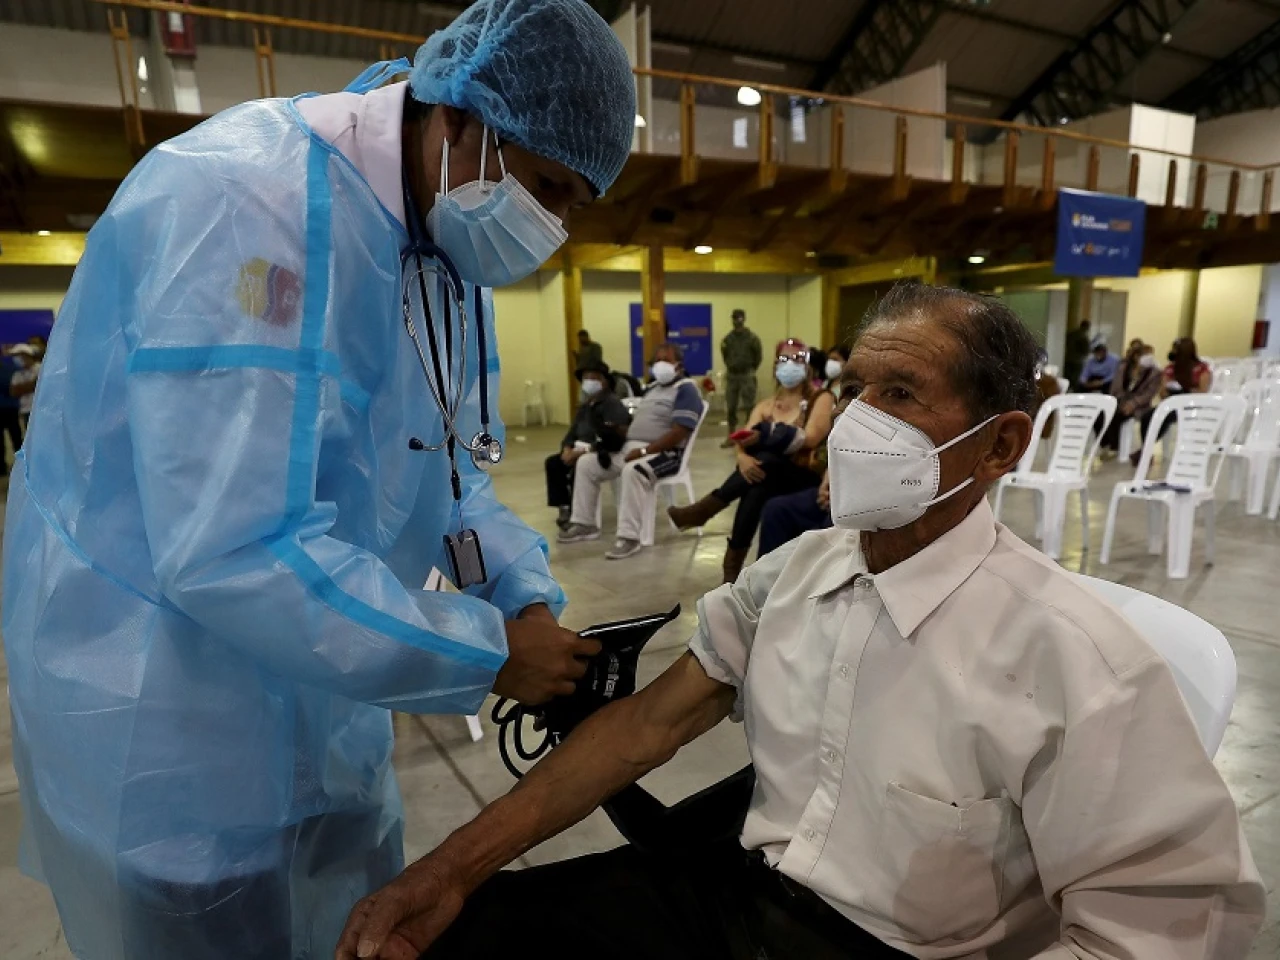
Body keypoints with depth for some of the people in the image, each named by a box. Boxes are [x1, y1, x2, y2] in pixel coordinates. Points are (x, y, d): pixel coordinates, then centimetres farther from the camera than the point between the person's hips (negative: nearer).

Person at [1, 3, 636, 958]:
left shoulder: (445, 249, 2)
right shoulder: (245, 201, -26)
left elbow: (446, 471, 7)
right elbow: (234, 552, -33)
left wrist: (531, 598, -7)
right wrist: (488, 651, -24)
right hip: (167, 730, -7)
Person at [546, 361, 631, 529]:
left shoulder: (613, 403, -11)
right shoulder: (585, 406, 18)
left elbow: (618, 436, -23)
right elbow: (573, 431, 14)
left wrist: (586, 450, -27)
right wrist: (567, 449, -10)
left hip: (605, 454, -9)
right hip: (582, 450, 9)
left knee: (578, 467, -31)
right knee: (553, 462, -6)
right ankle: (564, 507, -4)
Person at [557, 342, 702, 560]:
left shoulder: (685, 389, -8)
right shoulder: (652, 388, 21)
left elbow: (679, 433, -20)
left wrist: (644, 451, -24)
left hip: (664, 453, -9)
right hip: (630, 449, 9)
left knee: (633, 471, -40)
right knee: (585, 463, 4)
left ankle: (629, 537, -33)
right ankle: (585, 524, 10)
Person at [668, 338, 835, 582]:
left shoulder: (821, 399, 3)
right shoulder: (765, 406, 15)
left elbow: (809, 439, -16)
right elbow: (743, 442, -2)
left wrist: (766, 436, -31)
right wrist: (743, 458, -29)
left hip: (806, 479, -3)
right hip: (770, 478, 4)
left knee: (766, 460, -36)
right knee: (756, 489, -35)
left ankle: (702, 511, -32)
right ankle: (732, 568, -36)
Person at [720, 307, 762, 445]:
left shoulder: (752, 337, -7)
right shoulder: (728, 338, 2)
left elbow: (759, 356, 0)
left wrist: (751, 370, 4)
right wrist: (729, 367, 11)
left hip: (747, 376, -4)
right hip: (731, 376, 4)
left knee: (749, 407, -2)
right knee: (730, 407, 8)